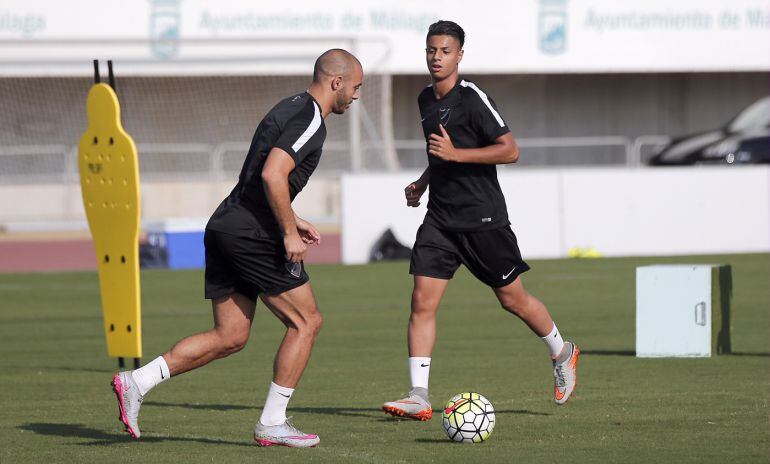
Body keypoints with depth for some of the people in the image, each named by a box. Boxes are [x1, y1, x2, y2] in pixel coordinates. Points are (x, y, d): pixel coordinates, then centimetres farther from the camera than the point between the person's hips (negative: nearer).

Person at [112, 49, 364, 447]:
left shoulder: (292, 108, 20)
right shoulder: (310, 119, -12)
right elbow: (272, 175, -24)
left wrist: (290, 221, 22)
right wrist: (289, 231, -17)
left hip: (225, 229, 10)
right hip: (253, 233, -10)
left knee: (230, 338, 10)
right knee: (306, 321, 2)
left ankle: (136, 382, 3)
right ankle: (272, 424, 4)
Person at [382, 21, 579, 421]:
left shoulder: (472, 98, -12)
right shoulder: (426, 100, 12)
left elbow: (510, 150, -16)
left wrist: (456, 154, -22)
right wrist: (422, 182, 14)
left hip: (483, 218, -6)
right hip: (440, 219, 6)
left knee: (513, 299, 7)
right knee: (422, 302, -8)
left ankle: (562, 354, 34)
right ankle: (418, 397, -9)